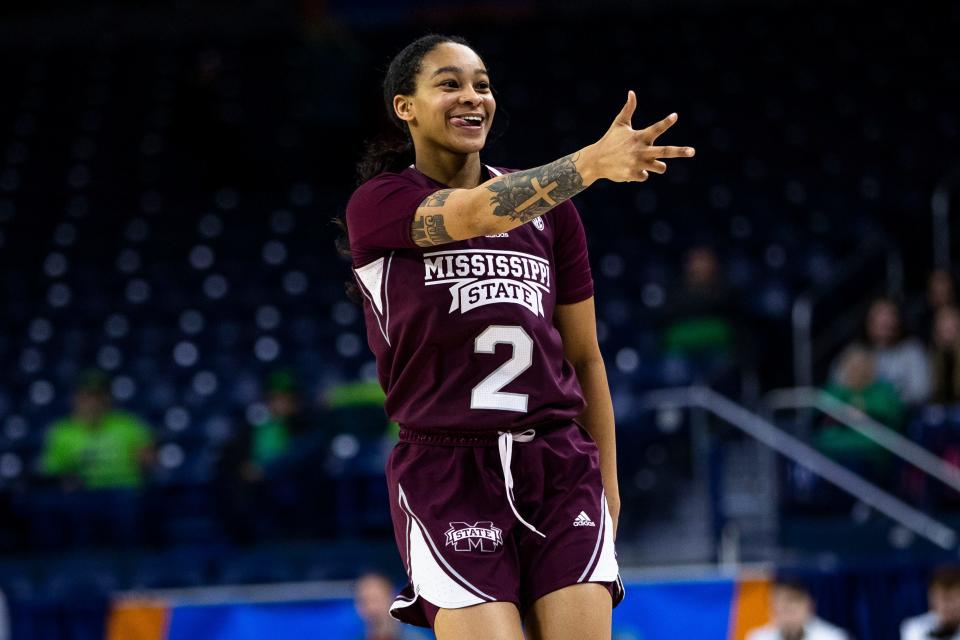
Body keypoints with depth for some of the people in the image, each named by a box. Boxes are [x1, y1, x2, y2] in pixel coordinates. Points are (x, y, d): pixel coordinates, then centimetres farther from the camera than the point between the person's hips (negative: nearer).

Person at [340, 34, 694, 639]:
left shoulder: (549, 208, 13)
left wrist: (608, 484, 15)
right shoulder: (378, 204, 0)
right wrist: (591, 162, -35)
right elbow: (473, 214, -21)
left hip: (559, 467, 3)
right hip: (448, 472, -3)